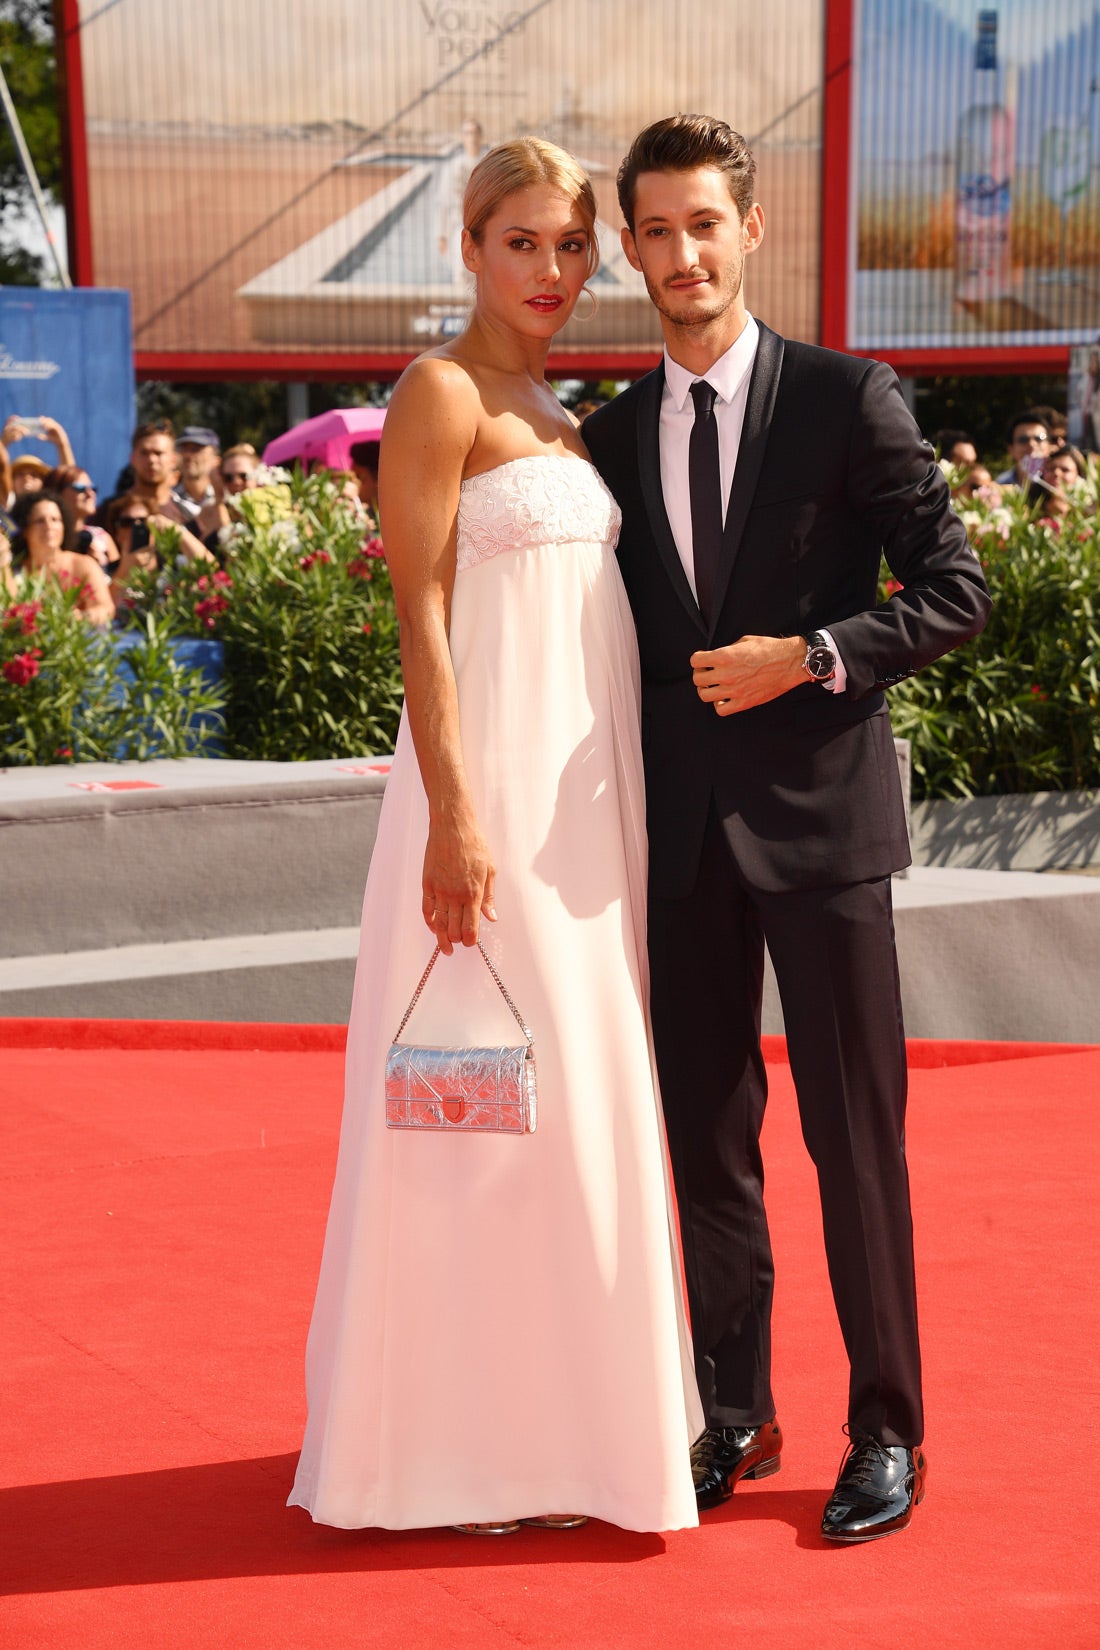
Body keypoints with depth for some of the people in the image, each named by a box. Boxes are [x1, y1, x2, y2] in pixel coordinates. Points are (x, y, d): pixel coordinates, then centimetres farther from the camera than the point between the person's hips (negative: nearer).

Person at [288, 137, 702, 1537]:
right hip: (493, 789, -9)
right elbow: (420, 615, -15)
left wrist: (615, 810, 17)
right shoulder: (442, 393, -9)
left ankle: (560, 1404, 26)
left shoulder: (555, 412, 16)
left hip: (585, 793, 9)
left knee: (587, 1095, 13)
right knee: (492, 1101, -3)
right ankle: (464, 1436, 9)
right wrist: (456, 813, -21)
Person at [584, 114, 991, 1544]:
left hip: (819, 812, -4)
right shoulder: (613, 436, 10)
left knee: (855, 1139, 1)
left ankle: (888, 1433, 15)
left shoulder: (847, 399, -3)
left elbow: (955, 589, -4)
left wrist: (813, 657, -17)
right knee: (707, 1141, 11)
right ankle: (734, 1419, 24)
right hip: (679, 830, 4)